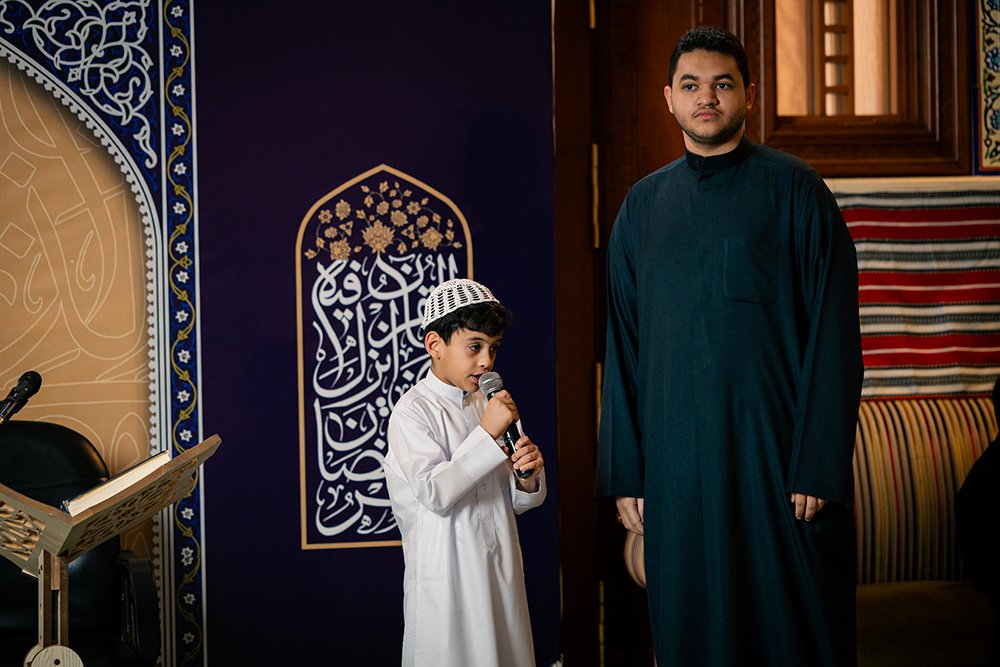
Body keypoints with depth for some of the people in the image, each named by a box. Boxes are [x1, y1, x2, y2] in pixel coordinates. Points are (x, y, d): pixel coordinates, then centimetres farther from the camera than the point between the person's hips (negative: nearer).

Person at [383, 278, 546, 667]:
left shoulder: (489, 405, 11)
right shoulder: (412, 412, -9)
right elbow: (434, 493, -22)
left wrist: (529, 478, -8)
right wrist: (487, 434, -21)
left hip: (501, 572, 6)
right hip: (449, 573, -6)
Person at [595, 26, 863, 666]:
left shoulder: (793, 189, -1)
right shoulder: (643, 205, 10)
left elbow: (833, 337, -5)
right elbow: (623, 347, 11)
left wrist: (817, 467, -12)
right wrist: (625, 472, 5)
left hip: (775, 451, -3)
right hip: (676, 462, 3)